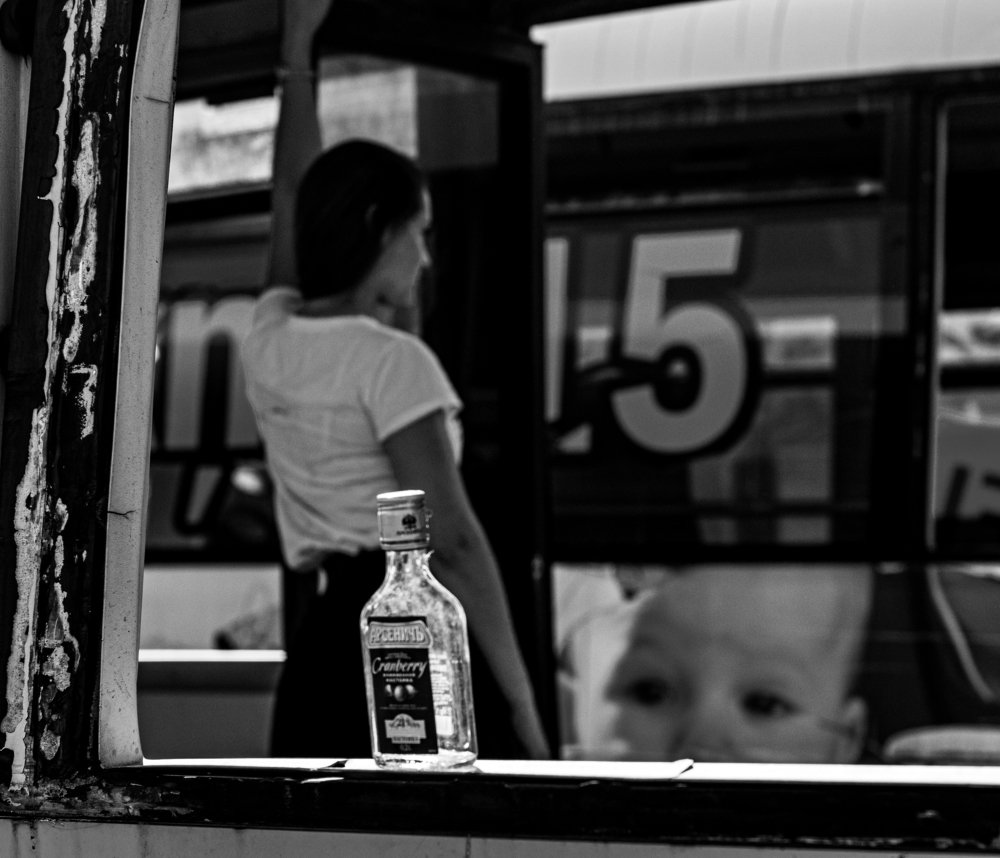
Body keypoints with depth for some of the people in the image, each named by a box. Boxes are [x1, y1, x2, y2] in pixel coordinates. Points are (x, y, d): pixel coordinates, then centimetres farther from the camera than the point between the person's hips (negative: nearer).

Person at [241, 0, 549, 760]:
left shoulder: (270, 343, 11)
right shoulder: (391, 360, -9)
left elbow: (295, 199, 27)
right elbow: (451, 540, -13)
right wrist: (522, 702, -11)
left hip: (324, 648, 8)